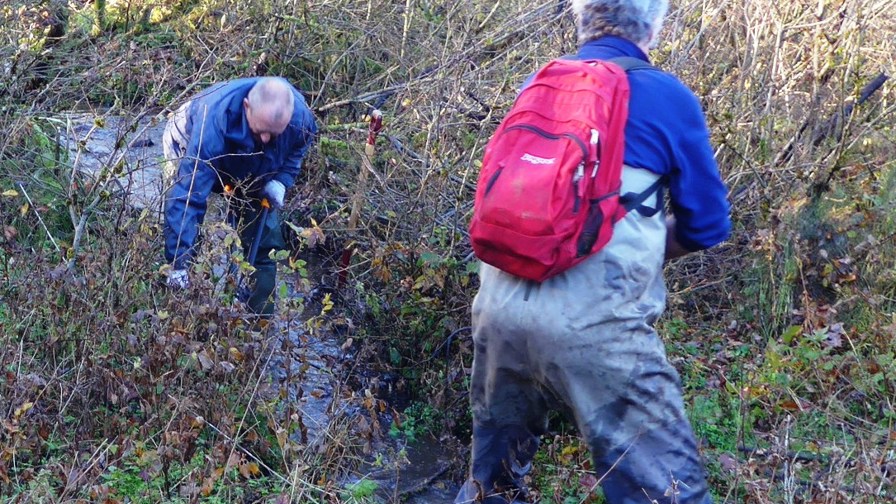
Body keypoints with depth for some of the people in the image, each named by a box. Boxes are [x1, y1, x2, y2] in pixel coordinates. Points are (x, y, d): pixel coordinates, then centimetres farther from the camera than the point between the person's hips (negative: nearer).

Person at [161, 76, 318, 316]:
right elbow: (188, 193, -50)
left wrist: (281, 180, -24)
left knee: (264, 245, -3)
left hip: (253, 175, 3)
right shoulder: (215, 120, -48)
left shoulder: (301, 116, -34)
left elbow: (297, 147, -6)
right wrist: (179, 263, -53)